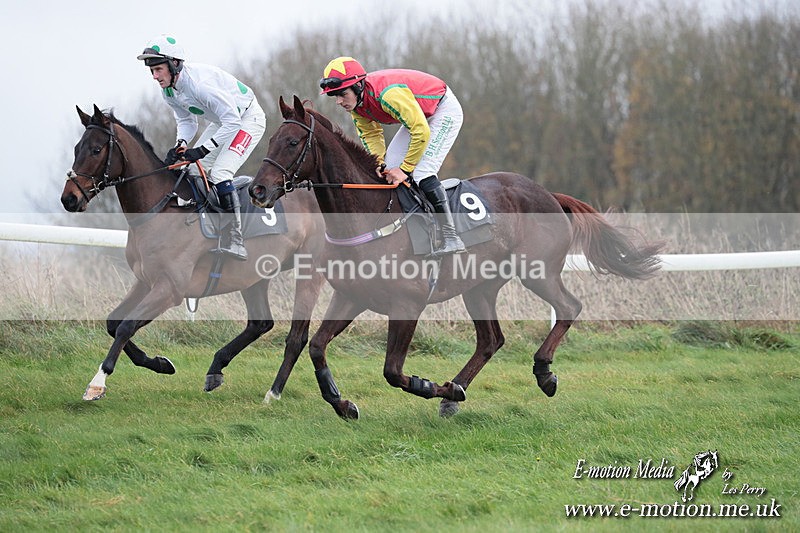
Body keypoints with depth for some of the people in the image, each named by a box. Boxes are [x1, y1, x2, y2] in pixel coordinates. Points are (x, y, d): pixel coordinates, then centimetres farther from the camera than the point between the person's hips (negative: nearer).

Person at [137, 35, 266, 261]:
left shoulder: (199, 83, -36)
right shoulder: (169, 90, -8)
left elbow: (232, 121, -33)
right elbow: (186, 121, 5)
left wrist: (202, 150, -33)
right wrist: (179, 146, -16)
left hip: (249, 118, -9)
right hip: (224, 121, 9)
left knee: (219, 173, -22)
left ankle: (237, 242, -23)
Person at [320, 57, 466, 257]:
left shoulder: (388, 94, -38)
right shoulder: (356, 103, -10)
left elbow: (421, 133, -33)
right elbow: (371, 135, 2)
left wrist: (405, 169, -25)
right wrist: (379, 164, -15)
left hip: (444, 110, -9)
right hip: (419, 115, 9)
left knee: (422, 172, -21)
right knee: (391, 165, 3)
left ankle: (451, 239, -20)